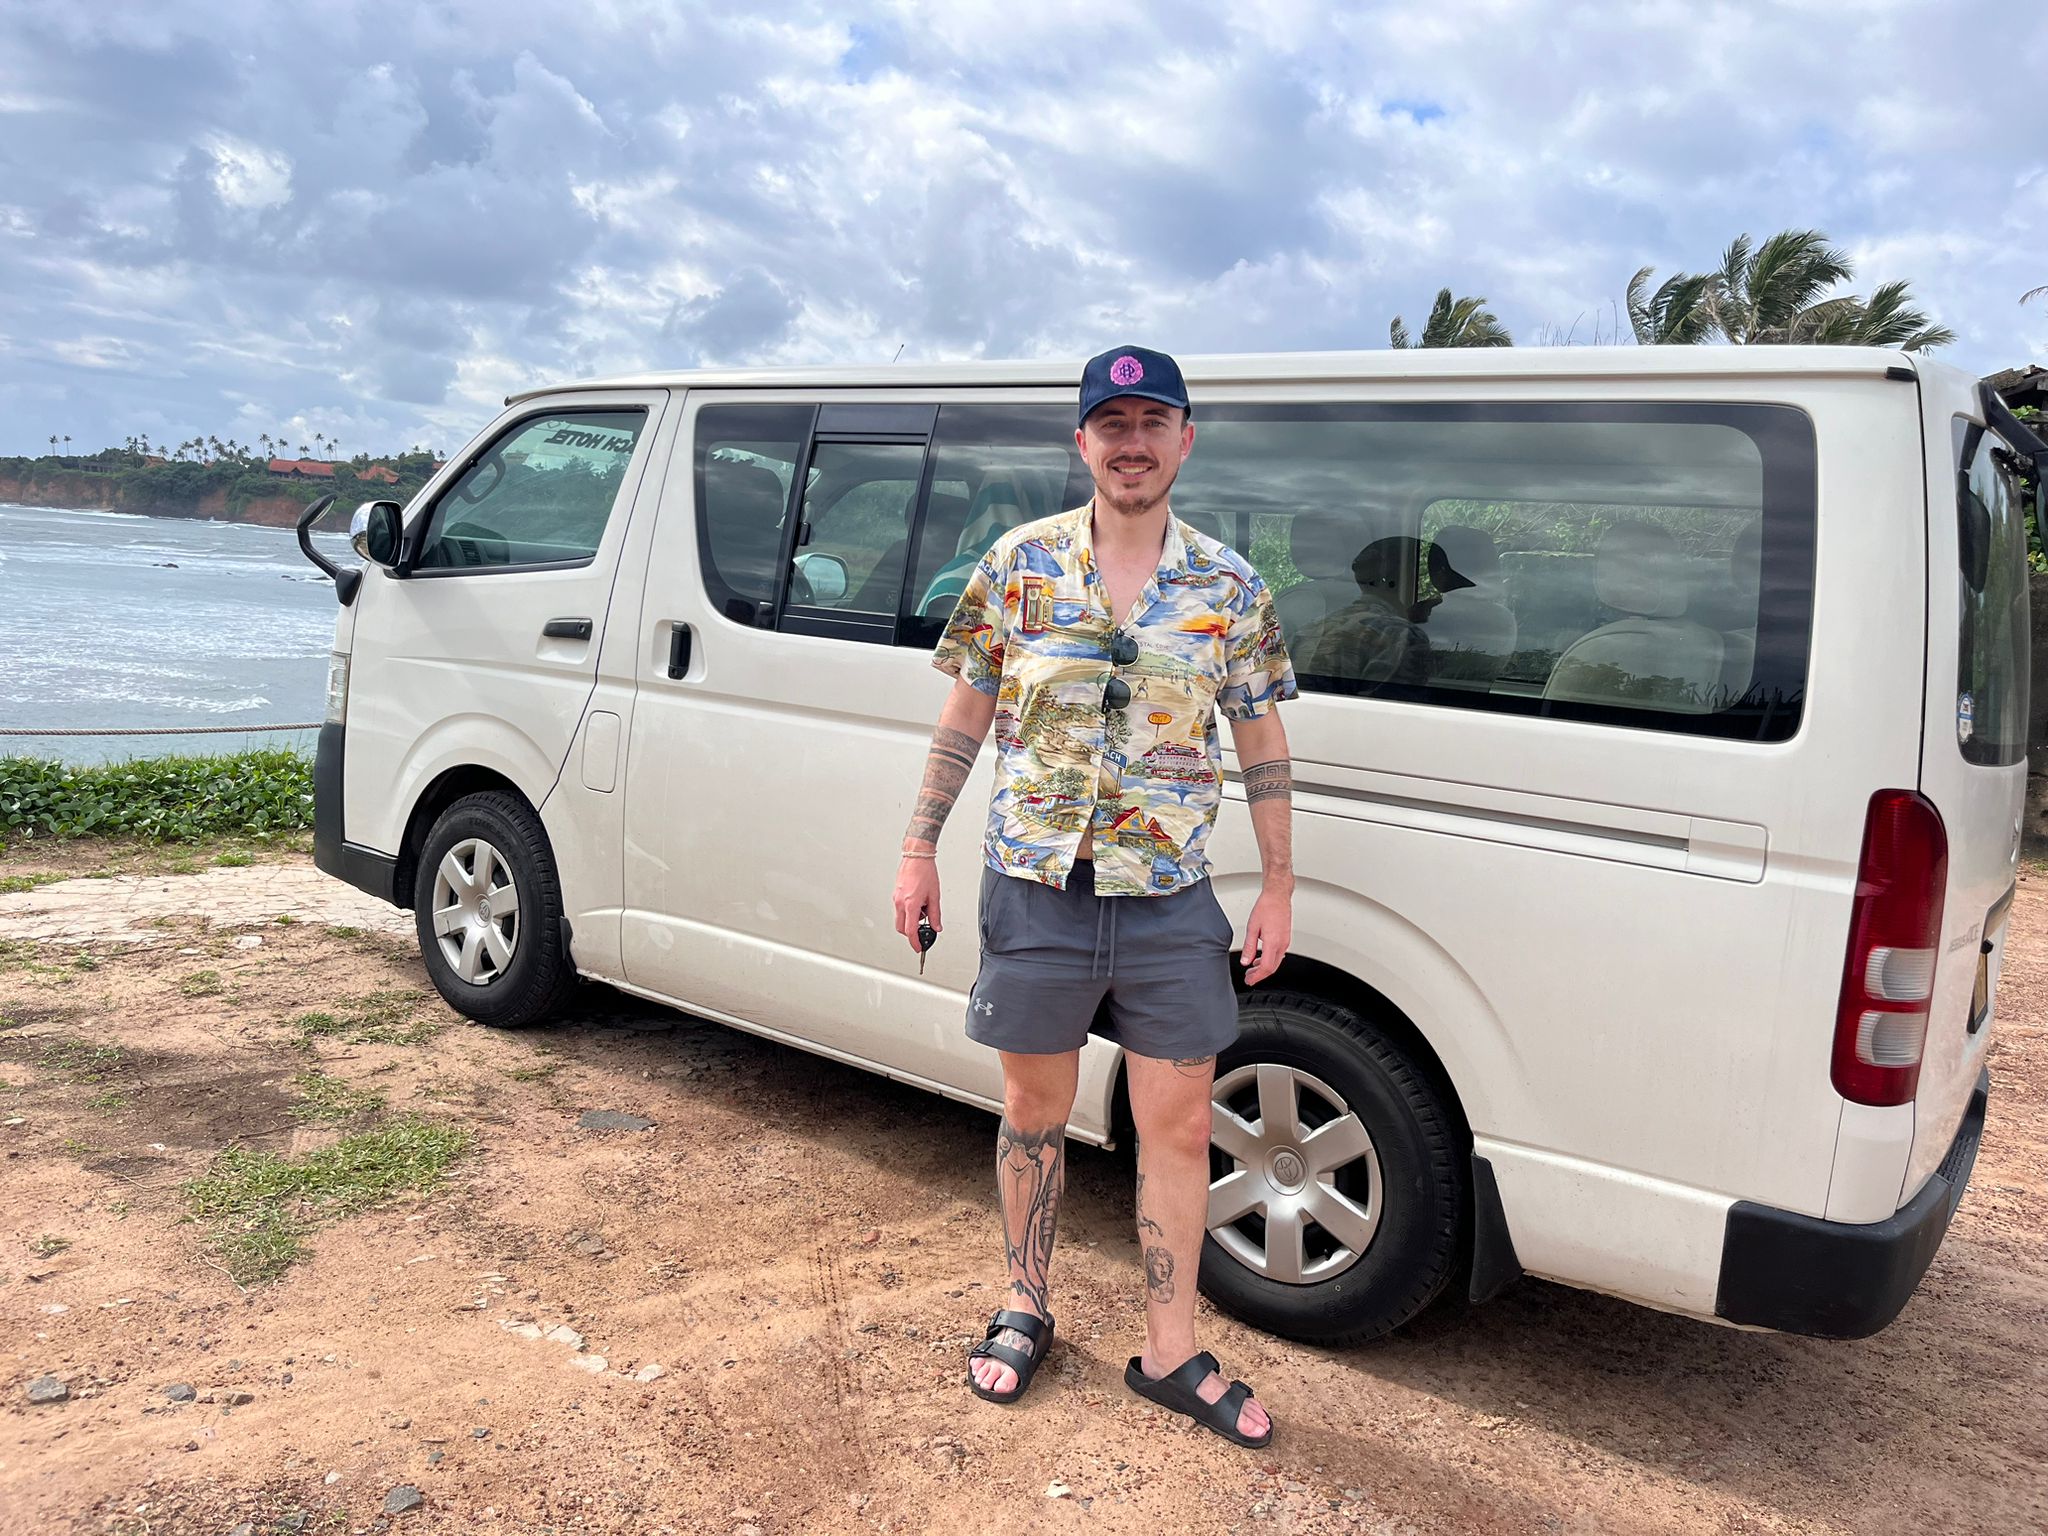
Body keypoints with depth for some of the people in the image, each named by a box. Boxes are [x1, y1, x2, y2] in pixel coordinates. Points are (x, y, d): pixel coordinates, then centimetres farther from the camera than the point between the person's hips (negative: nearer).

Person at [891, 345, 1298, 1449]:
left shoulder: (1230, 588, 2)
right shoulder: (1017, 565, 0)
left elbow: (1263, 746, 7)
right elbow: (965, 717, 4)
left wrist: (1277, 886, 4)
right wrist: (920, 849, 2)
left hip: (1171, 903, 1)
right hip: (1034, 890, 0)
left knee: (1179, 1128, 7)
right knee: (1034, 1112, 14)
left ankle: (1171, 1355, 24)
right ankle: (1027, 1312, 35)